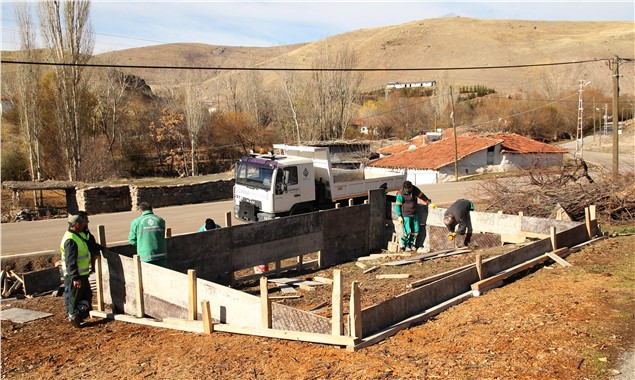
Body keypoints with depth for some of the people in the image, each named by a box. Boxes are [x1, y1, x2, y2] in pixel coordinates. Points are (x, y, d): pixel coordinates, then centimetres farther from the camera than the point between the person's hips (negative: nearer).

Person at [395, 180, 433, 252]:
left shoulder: (415, 189, -2)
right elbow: (397, 205, -10)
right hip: (406, 215, -6)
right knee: (407, 231, -9)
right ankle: (404, 245, 9)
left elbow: (422, 196, 12)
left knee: (416, 230, 8)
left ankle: (411, 244, 25)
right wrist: (399, 216, -11)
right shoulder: (401, 194, -16)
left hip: (414, 214, 6)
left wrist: (429, 203, 10)